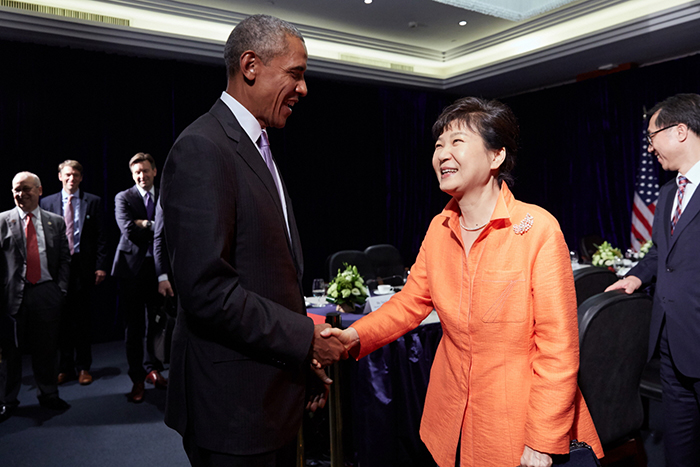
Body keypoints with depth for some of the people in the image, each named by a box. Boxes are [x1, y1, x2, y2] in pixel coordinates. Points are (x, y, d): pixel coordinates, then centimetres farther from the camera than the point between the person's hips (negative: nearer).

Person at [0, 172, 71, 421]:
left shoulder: (56, 222, 9)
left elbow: (64, 258, 8)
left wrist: (61, 288, -1)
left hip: (46, 293, 1)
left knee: (47, 347, 9)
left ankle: (48, 395, 25)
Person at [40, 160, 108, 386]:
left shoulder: (93, 202, 5)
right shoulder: (47, 202, 8)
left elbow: (100, 236, 1)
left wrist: (101, 265, -7)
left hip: (84, 266, -1)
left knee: (83, 318, 6)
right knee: (62, 318, 7)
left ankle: (83, 367, 18)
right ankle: (66, 367, 20)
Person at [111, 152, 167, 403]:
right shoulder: (123, 198, 3)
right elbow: (128, 228, -13)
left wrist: (145, 224, -9)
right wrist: (156, 227, -9)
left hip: (157, 266, 3)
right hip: (132, 267, -2)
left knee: (153, 322, 10)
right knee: (134, 324, 2)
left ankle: (152, 368, 27)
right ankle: (138, 379, 11)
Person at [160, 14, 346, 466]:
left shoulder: (259, 148, 13)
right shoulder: (202, 149, -18)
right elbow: (208, 291, -25)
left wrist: (307, 363, 14)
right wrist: (306, 338, -16)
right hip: (234, 406, -9)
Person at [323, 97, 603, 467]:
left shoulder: (538, 229, -18)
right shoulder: (438, 229, -1)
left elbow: (557, 346, -17)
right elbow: (411, 301, 6)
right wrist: (355, 337, -11)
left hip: (518, 426, -4)